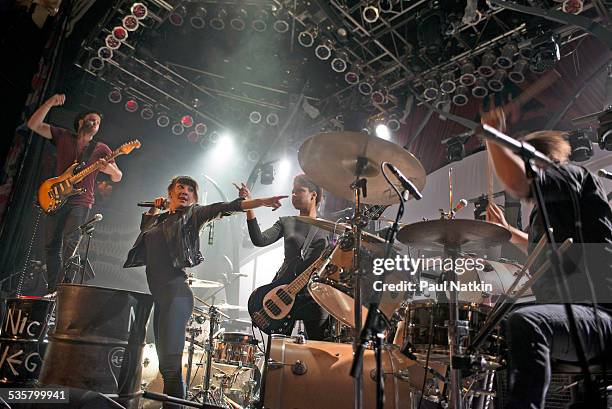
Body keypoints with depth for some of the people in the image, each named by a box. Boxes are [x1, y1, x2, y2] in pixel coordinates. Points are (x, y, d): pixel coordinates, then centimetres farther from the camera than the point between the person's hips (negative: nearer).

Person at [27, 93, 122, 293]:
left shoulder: (101, 149, 9)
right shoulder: (63, 137, 13)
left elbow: (117, 177, 5)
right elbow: (33, 124, 5)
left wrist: (110, 169, -19)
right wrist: (50, 102, -6)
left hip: (80, 201, -3)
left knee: (70, 240, -20)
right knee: (51, 245, 3)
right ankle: (52, 290, 11)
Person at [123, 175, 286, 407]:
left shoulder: (192, 214, 2)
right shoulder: (159, 219, 19)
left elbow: (225, 208, -11)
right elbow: (145, 225, 42)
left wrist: (261, 202, -23)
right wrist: (156, 207, 26)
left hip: (176, 293, -6)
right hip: (158, 295, 7)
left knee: (170, 362, -12)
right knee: (164, 362, 11)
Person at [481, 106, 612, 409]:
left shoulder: (572, 175, -5)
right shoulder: (549, 205, 21)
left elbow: (517, 182, -28)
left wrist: (492, 135, -14)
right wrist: (506, 230, 37)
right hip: (566, 311, 11)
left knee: (525, 323, -39)